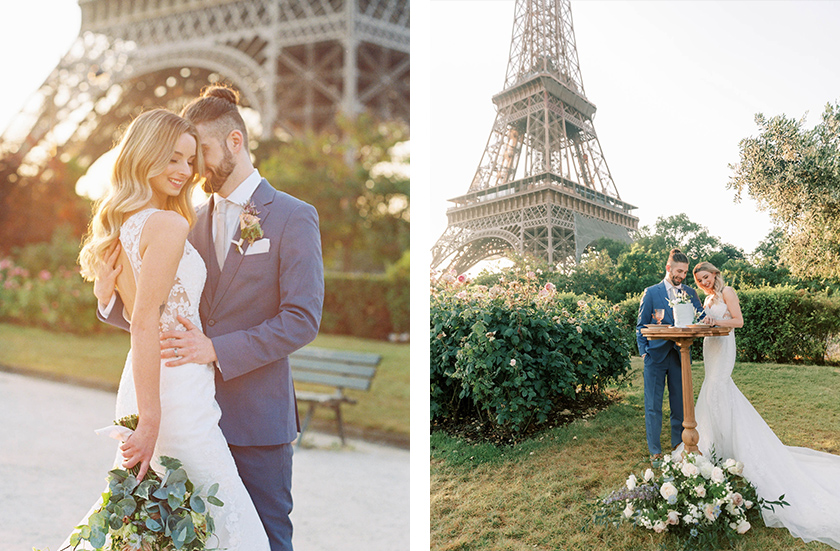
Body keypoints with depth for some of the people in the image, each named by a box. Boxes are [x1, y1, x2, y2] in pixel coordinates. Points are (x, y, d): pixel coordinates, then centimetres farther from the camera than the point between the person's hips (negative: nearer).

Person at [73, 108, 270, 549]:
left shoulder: (121, 223, 14)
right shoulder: (169, 224, -14)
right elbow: (145, 324, -19)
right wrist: (149, 419, -17)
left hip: (135, 388, 10)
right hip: (176, 400, -10)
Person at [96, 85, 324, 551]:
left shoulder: (293, 217, -8)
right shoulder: (192, 221, 9)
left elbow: (302, 319, -15)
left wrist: (217, 349, -21)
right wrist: (113, 299, -10)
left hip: (257, 415, -5)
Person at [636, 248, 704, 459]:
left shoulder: (690, 293, 10)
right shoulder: (651, 293, 1)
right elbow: (641, 326, 3)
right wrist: (643, 352, -5)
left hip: (680, 354, 3)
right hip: (656, 355, -3)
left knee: (680, 402, 11)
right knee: (653, 404, 0)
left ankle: (679, 444, 26)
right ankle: (654, 450, 9)